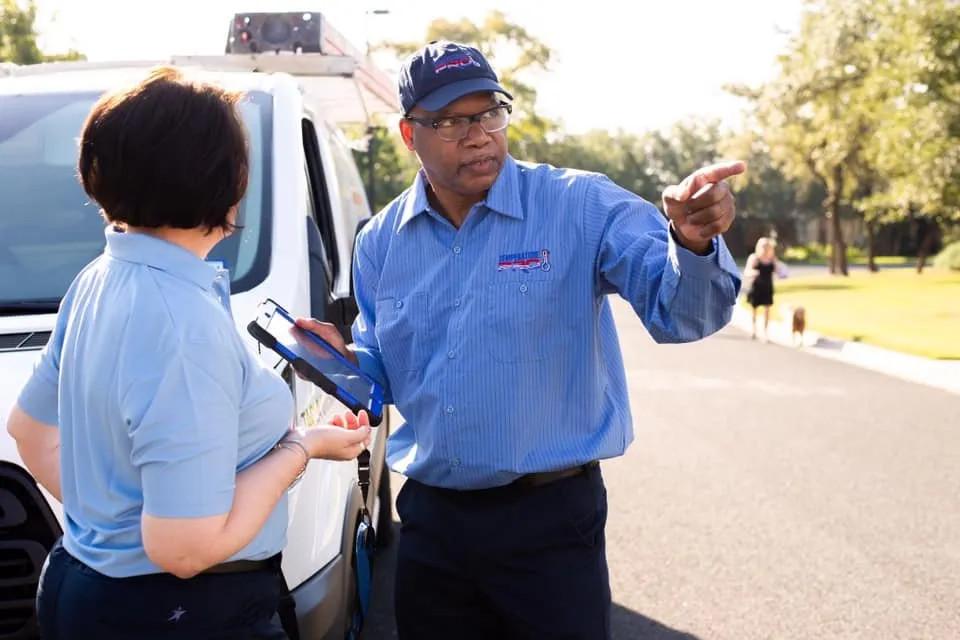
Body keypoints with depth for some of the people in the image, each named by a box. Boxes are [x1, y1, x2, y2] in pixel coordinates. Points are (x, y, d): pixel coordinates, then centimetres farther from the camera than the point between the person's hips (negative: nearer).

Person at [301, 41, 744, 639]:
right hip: (429, 520, 4)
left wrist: (694, 244, -39)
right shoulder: (382, 241, 4)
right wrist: (345, 359, -6)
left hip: (551, 521, -4)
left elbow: (679, 311, -19)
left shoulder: (582, 207, -10)